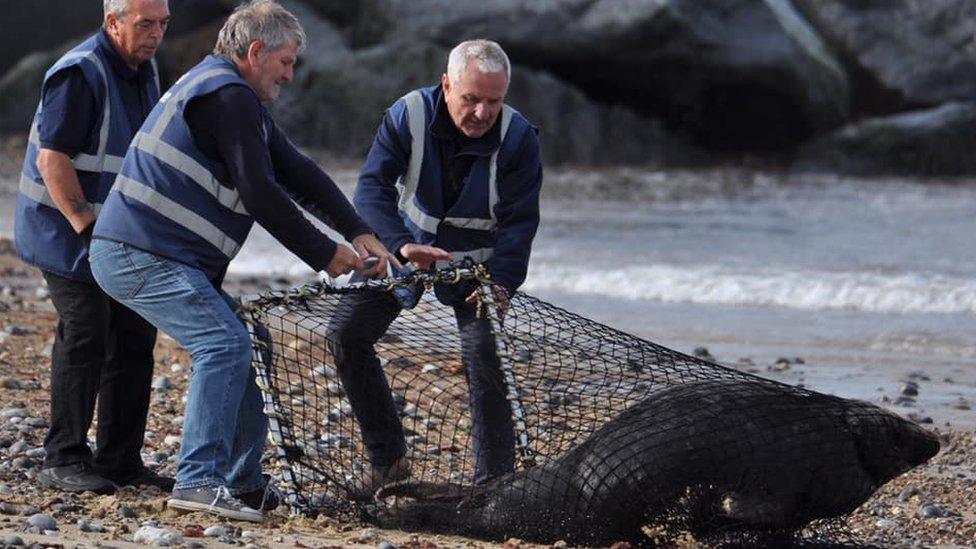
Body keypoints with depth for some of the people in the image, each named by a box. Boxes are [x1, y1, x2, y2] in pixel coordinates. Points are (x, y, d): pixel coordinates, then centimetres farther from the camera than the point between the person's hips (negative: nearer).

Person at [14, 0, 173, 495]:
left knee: (134, 338, 6)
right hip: (65, 232, -8)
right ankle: (63, 460, -6)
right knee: (84, 335, -12)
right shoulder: (80, 74, -19)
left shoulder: (144, 71, 9)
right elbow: (53, 159, -22)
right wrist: (87, 228, -24)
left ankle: (119, 460, 12)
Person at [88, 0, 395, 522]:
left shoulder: (237, 97, 22)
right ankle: (198, 481, -24)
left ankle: (245, 482, 19)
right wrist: (325, 255, -9)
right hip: (141, 256, -11)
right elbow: (260, 195, -18)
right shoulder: (227, 96, -14)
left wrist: (359, 233, 9)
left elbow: (297, 172, 18)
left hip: (172, 259, 11)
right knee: (224, 344, -20)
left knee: (236, 348, 13)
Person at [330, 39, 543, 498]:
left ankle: (494, 481, -11)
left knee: (482, 355, -21)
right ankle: (388, 461, 6)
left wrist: (500, 282, -38)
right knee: (347, 336, -5)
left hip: (477, 262, -2)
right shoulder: (408, 115, -22)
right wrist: (402, 246, -46)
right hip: (404, 247, 2)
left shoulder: (519, 139, -23)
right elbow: (373, 187, -28)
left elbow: (520, 221, -21)